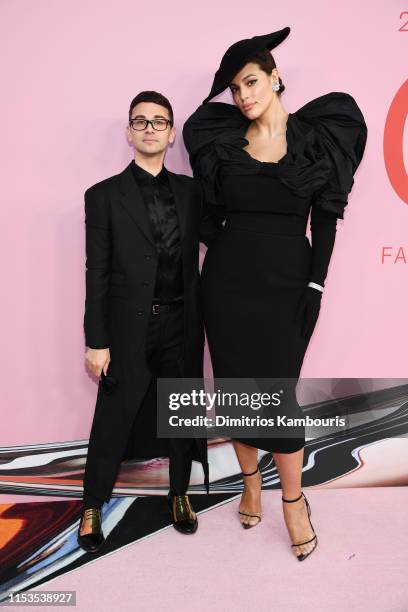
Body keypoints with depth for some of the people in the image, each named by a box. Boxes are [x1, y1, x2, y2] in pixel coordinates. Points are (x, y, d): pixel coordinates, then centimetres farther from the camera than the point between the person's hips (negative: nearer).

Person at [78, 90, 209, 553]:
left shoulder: (190, 191, 7)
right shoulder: (104, 195, -1)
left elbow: (199, 253, 8)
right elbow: (97, 273, -4)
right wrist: (96, 341, -6)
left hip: (181, 324, 3)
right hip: (129, 327, -2)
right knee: (113, 420, 7)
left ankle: (179, 494, 34)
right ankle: (93, 507, 28)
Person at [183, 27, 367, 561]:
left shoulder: (316, 133, 0)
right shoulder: (224, 142, 6)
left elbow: (326, 216, -2)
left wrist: (316, 286, -6)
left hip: (286, 280, -2)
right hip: (228, 280, 3)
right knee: (235, 386, 9)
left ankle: (294, 501, 22)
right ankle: (251, 484, 33)